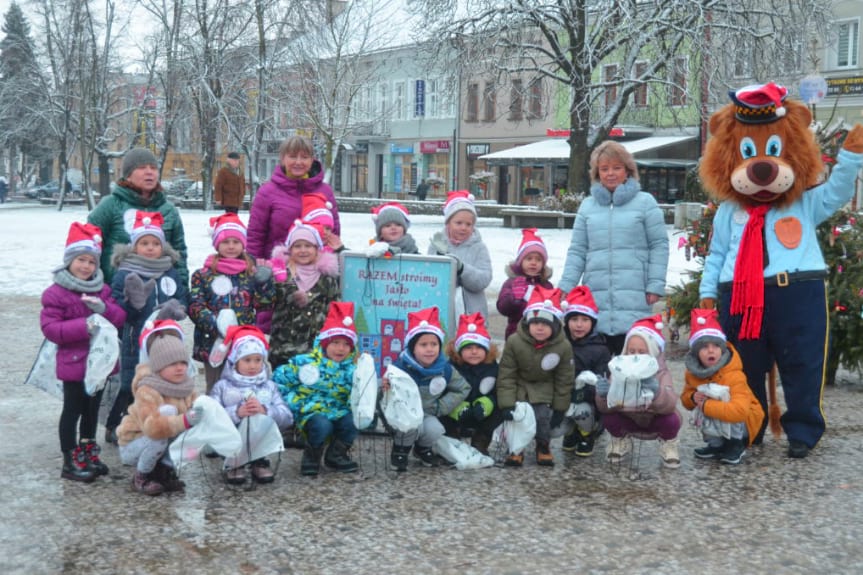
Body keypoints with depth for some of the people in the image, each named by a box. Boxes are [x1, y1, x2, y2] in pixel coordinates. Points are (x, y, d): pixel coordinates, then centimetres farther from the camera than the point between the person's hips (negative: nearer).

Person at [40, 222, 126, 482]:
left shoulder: (102, 290, 6)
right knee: (73, 410, 2)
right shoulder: (55, 293, -12)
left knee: (92, 408, 17)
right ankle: (71, 462, 10)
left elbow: (120, 317, 1)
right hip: (73, 362, -6)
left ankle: (88, 453, 31)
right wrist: (83, 326, -28)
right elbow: (50, 328, -17)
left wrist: (104, 309, -20)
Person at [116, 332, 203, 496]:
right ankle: (142, 476, -11)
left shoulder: (186, 387, -6)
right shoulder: (147, 391, -27)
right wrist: (184, 420, -54)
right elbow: (151, 426, -41)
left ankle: (164, 470, -1)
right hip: (132, 445, -6)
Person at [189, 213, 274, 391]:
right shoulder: (203, 274, 2)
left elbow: (263, 304, 0)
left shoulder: (252, 273, 6)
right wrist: (215, 323, -20)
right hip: (212, 342, -1)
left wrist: (264, 282, -16)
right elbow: (195, 307, -5)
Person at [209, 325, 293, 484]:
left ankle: (259, 462, -2)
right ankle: (233, 465, -4)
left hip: (262, 441, 2)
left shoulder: (269, 386, 17)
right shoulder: (222, 386, 10)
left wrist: (265, 411, -15)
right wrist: (236, 413, -20)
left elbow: (287, 418, 2)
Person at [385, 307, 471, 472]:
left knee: (435, 431, -24)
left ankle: (423, 448, 15)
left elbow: (463, 389, 7)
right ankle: (400, 450, 2)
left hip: (427, 413, 4)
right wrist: (385, 388, -46)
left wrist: (441, 407, -3)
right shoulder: (400, 368, -21)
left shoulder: (445, 369, -8)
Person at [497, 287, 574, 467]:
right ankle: (516, 449, 8)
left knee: (542, 415, -17)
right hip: (519, 386, 0)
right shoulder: (514, 342, -21)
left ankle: (543, 447, 12)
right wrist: (507, 404, -19)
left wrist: (560, 408, -3)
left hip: (544, 389, 0)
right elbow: (506, 376, -14)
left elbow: (564, 380, -5)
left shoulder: (563, 347, -18)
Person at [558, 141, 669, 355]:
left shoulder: (645, 202, 6)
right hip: (595, 297, 3)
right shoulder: (587, 205, 14)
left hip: (634, 298, -3)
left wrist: (655, 285, -4)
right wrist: (566, 287, 4)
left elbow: (659, 245, 4)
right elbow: (577, 250, 13)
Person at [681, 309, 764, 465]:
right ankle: (717, 444, 2)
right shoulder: (693, 372, -13)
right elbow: (685, 396, 3)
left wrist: (706, 405, -39)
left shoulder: (734, 376, -33)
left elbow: (740, 410, -47)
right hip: (719, 426, 6)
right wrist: (693, 397, -22)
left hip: (743, 424, -6)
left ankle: (735, 445, -8)